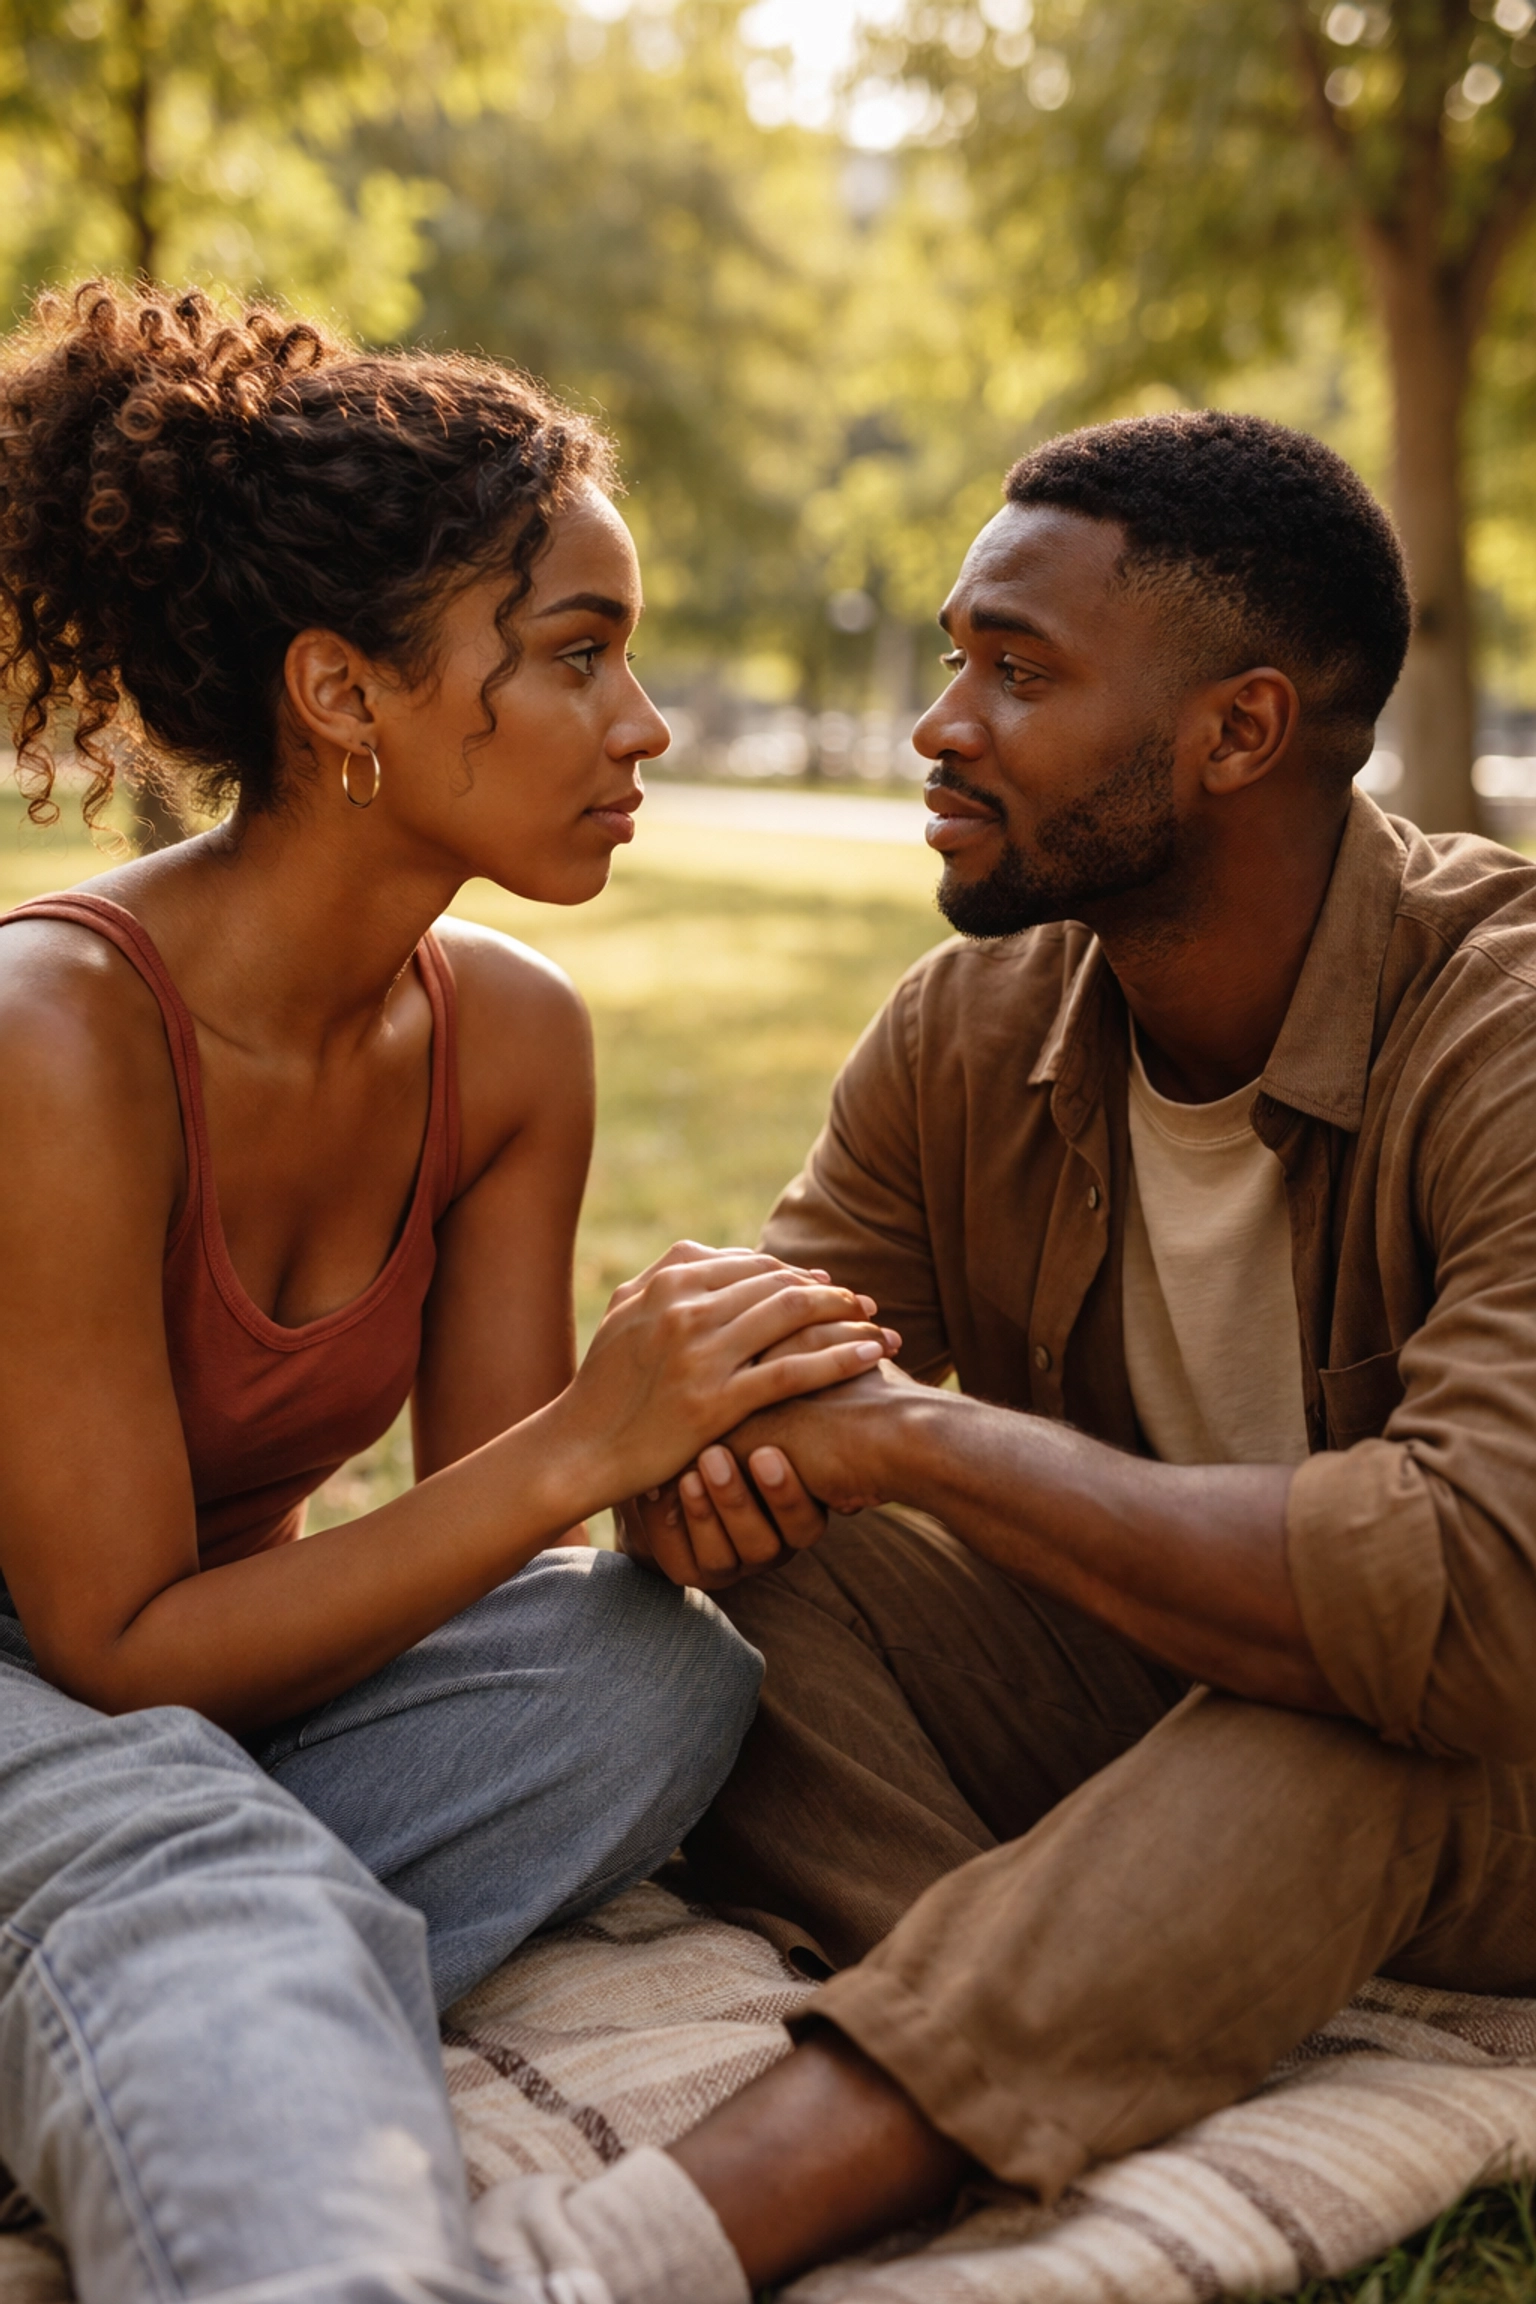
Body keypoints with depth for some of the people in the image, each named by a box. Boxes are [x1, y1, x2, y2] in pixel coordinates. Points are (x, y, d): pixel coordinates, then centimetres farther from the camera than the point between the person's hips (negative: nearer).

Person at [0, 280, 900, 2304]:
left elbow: (496, 1569, -1)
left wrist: (700, 1444, -22)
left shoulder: (512, 1036, -5)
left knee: (660, 1664, -22)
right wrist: (573, 1451, -28)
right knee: (191, 1868, -38)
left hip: (216, 1687, 6)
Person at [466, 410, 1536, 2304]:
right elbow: (763, 1377, -3)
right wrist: (687, 1449, -30)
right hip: (1141, 1702, 5)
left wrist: (916, 1433, -33)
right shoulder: (964, 1033, -6)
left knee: (1365, 1697, -39)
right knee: (750, 1574, -15)